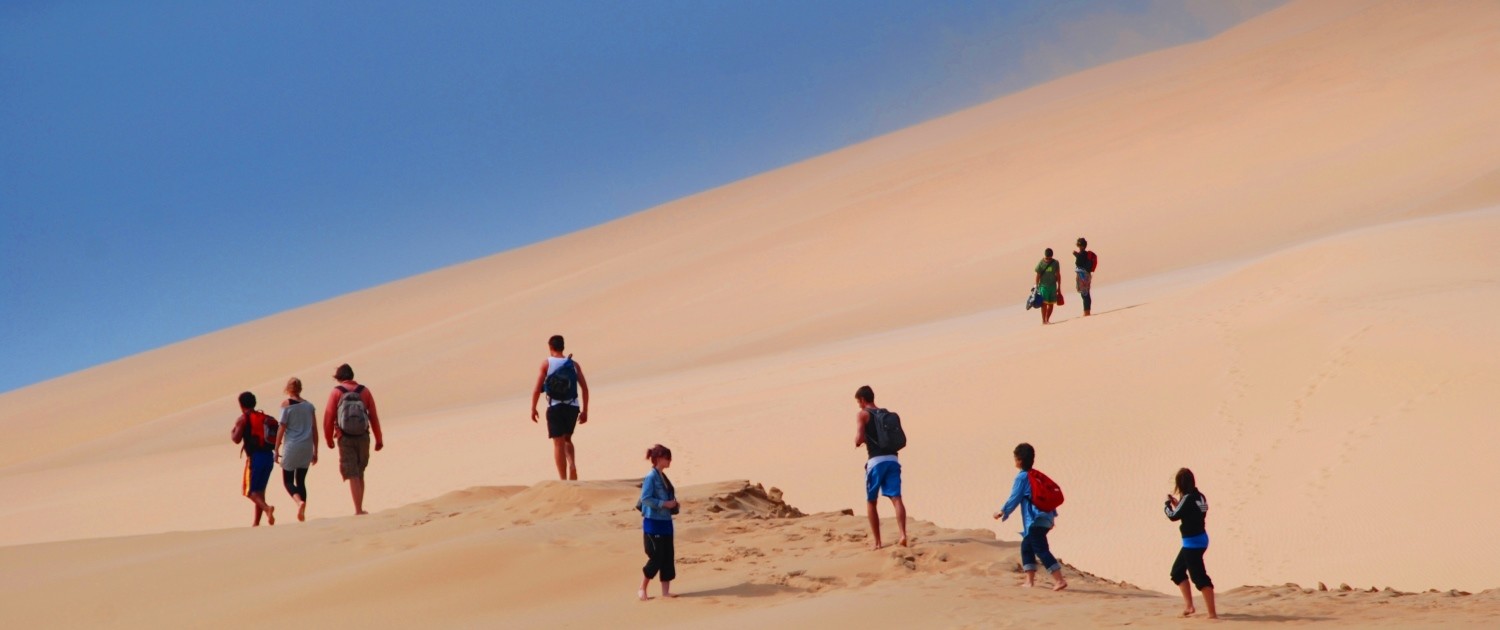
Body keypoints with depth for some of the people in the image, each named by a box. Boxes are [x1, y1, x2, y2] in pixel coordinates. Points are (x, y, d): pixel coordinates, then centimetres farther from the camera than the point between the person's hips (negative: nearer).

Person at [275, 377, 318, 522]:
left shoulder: (286, 404, -6)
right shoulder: (309, 406, 6)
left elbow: (282, 429, -8)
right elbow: (315, 430, 6)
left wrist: (277, 450, -2)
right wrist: (315, 451, 13)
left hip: (291, 447, -4)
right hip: (306, 448, 4)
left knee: (287, 481, 6)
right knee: (301, 481, 13)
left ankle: (299, 501, -21)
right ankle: (302, 513, 7)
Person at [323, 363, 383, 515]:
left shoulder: (336, 392, -2)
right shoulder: (364, 391, 4)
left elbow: (329, 417, -4)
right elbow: (374, 416, 4)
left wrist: (329, 439, 9)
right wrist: (379, 439, 9)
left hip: (345, 439, -2)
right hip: (363, 437, 2)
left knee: (352, 475, 0)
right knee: (360, 474, 16)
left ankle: (358, 510, -7)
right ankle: (360, 508, 18)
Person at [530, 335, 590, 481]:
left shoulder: (546, 364, -2)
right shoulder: (574, 364, 6)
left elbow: (537, 389, -6)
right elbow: (585, 388, 2)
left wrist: (533, 409, 4)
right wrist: (585, 410, 8)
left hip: (555, 408, -3)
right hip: (572, 407, 3)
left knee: (558, 444, 1)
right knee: (567, 439, 22)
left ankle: (563, 479, -3)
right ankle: (572, 465, -2)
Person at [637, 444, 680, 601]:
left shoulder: (663, 477, 12)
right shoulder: (651, 477, -14)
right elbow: (645, 498, -20)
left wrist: (673, 504, 3)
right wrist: (664, 504, -21)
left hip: (665, 522, 9)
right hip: (653, 523, -9)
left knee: (668, 557, 7)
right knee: (656, 557, -6)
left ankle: (665, 590, 12)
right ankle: (642, 589, 7)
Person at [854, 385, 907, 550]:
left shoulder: (863, 415, 2)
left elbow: (859, 439, -10)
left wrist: (857, 441, 13)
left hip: (876, 461, -4)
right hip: (892, 459, 4)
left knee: (871, 501, 9)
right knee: (896, 498, -6)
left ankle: (877, 542, 8)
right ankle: (903, 535, -25)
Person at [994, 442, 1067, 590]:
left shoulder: (1022, 477, -7)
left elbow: (1014, 498, -5)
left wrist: (1003, 512, 8)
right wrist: (1053, 514, 25)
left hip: (1034, 521, -9)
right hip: (1046, 519, 9)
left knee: (1041, 550, -9)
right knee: (1026, 546, 17)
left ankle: (1059, 580, -17)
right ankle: (1030, 580, 16)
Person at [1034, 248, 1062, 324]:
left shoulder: (1055, 263, 1)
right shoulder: (1041, 263, -6)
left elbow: (1058, 275, 8)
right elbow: (1038, 276, -2)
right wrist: (1036, 288, -3)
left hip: (1053, 286, 3)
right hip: (1043, 286, -3)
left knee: (1051, 304, 4)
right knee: (1044, 303, -11)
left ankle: (1047, 320, 14)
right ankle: (1043, 320, -10)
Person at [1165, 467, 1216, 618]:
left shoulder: (1188, 498, -18)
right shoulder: (1199, 496, 7)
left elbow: (1173, 516, -14)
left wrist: (1168, 504, 4)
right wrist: (1176, 504, 18)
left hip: (1192, 542, -10)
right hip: (1200, 539, 10)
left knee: (1200, 577, -9)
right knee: (1177, 571, 20)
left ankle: (1212, 613, -11)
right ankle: (1188, 606, 20)